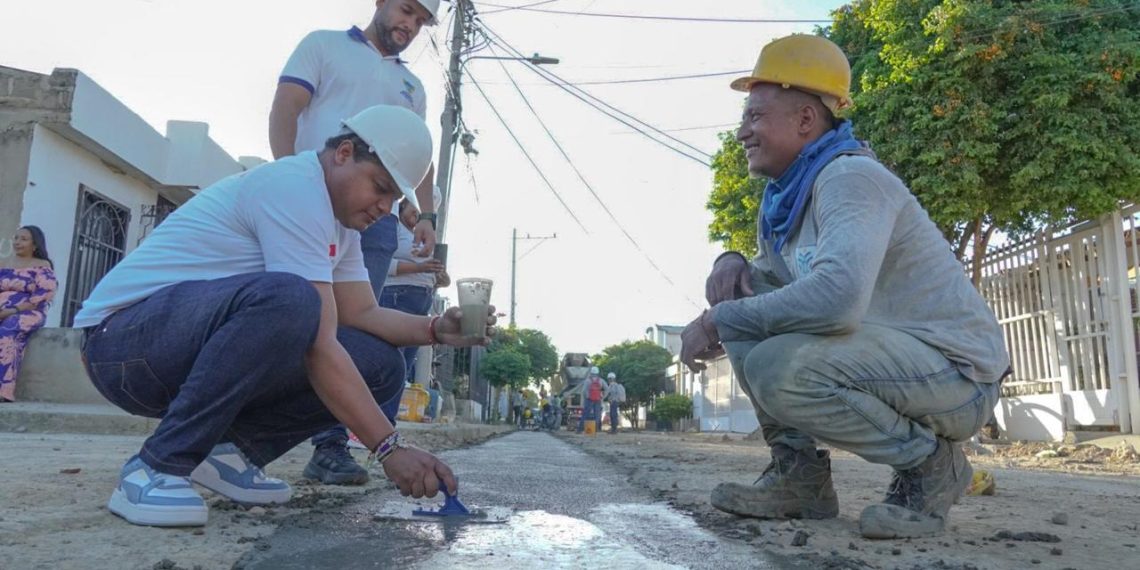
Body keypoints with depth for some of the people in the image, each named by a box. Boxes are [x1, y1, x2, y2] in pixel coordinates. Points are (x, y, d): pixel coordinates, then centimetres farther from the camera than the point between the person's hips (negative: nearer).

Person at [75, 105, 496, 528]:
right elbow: (319, 346, -26)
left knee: (380, 365, -5)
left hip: (201, 346, 9)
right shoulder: (294, 188, -21)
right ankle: (158, 468, -22)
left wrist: (436, 329, -10)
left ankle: (231, 451, 0)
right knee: (287, 298, -39)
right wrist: (389, 448, -26)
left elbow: (361, 314, 8)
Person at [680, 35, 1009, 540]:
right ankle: (799, 475, 5)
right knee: (743, 313, 0)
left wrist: (718, 318, -27)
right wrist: (733, 262, -5)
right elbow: (774, 277, 19)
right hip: (886, 353, 9)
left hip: (956, 370, -9)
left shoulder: (850, 177, -21)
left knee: (776, 369, -31)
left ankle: (929, 461, -6)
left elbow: (837, 295, -38)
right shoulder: (786, 196, 6)